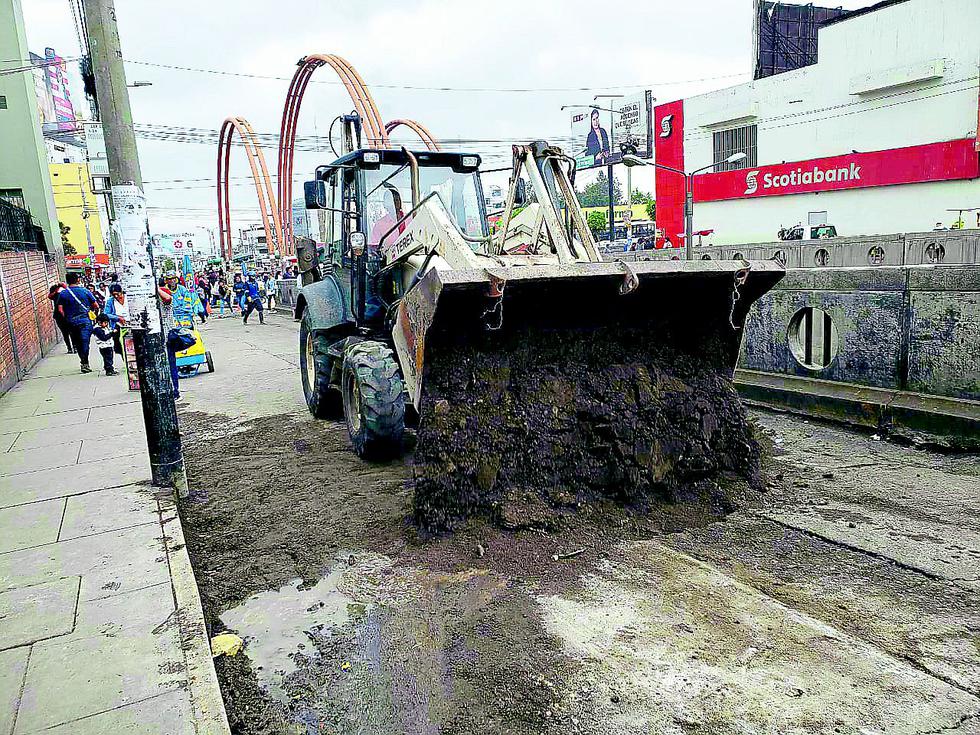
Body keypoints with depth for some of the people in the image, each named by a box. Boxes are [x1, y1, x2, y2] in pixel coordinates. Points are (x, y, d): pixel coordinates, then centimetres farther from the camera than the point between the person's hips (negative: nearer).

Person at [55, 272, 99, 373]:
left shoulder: (63, 293, 0)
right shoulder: (85, 291, -4)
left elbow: (60, 309, -4)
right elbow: (96, 306, -1)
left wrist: (66, 318, 10)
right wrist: (95, 314, 16)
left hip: (71, 322, 2)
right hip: (85, 320, -2)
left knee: (77, 343, 14)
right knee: (85, 341, -1)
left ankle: (84, 362, 21)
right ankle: (85, 363, -7)